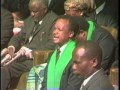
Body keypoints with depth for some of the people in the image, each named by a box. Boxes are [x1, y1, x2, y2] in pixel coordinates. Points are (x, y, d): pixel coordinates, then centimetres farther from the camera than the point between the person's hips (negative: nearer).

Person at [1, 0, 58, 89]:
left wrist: (31, 53, -22)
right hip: (22, 56, 8)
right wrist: (11, 47, 1)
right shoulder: (30, 20, 19)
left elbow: (51, 45, -15)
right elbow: (18, 37, 24)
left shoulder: (54, 21, -6)